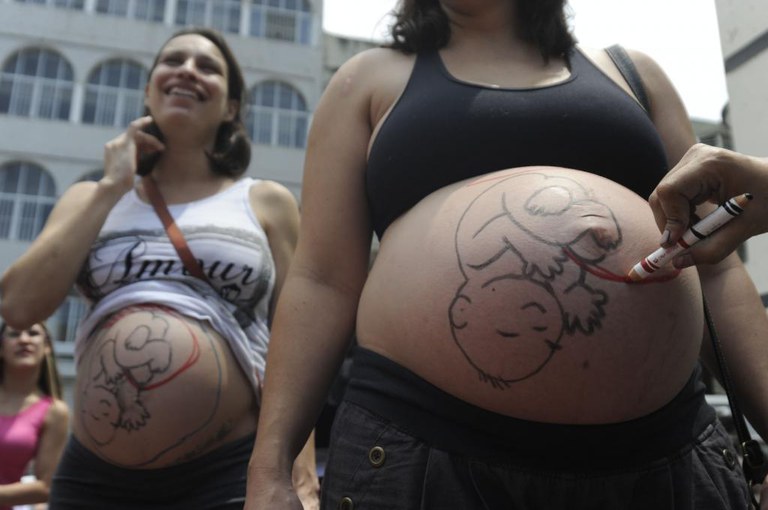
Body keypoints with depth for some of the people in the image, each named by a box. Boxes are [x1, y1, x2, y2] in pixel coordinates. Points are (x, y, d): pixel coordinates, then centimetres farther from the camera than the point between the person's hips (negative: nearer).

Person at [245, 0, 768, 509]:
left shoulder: (629, 72, 17)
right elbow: (322, 281, 4)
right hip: (422, 444, -1)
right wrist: (271, 467, -2)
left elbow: (713, 269, 13)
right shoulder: (373, 78, 11)